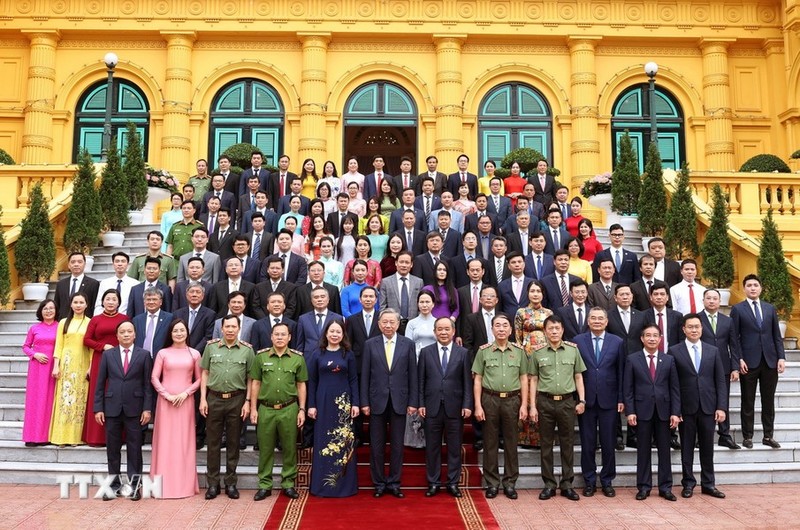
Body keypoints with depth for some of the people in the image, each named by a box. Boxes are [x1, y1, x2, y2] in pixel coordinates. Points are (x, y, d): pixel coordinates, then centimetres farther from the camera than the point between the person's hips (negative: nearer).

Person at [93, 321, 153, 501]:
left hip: (134, 408, -2)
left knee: (134, 448, 3)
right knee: (112, 448, 8)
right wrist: (98, 408, 0)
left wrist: (147, 408, -6)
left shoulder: (144, 355, 2)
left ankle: (134, 485, 12)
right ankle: (114, 484, 19)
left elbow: (148, 383, 0)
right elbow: (100, 383, 6)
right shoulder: (107, 354, 7)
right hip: (112, 408, 2)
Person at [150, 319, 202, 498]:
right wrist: (167, 395, -9)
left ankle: (185, 484, 13)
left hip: (186, 401, 1)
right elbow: (154, 378, 1)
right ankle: (164, 484, 10)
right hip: (166, 401, 0)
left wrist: (185, 393, -8)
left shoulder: (194, 354, 5)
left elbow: (199, 379, 6)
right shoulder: (163, 353, 3)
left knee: (184, 441, 4)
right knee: (165, 440, 2)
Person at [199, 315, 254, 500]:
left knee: (233, 443, 8)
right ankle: (213, 483, 16)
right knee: (213, 442, 6)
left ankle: (231, 483, 19)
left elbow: (250, 378, 3)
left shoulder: (247, 350, 0)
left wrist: (247, 401, -3)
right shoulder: (211, 346, 2)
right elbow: (204, 373, 6)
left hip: (236, 400, 0)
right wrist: (203, 399, 0)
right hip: (214, 399, 0)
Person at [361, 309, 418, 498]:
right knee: (376, 445, 7)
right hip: (377, 401, 0)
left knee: (397, 445, 7)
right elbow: (365, 375, 2)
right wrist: (364, 402, -3)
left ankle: (394, 483, 19)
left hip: (399, 401, 0)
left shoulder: (408, 344, 2)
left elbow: (413, 375, 2)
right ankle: (379, 483, 19)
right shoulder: (370, 344, 2)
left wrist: (413, 402, -2)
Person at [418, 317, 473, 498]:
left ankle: (453, 483, 17)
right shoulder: (426, 352, 5)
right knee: (432, 447, 7)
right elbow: (421, 380, 5)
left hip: (455, 407, 0)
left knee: (454, 447, 6)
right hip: (432, 407, 1)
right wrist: (421, 404, -1)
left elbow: (467, 381, 2)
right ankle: (433, 483, 18)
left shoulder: (463, 353, 4)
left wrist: (467, 405, -5)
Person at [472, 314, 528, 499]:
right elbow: (477, 380, 2)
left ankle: (510, 482, 18)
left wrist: (524, 405, 1)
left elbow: (524, 379, 7)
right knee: (490, 442, 6)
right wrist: (478, 406, -4)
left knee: (511, 443, 7)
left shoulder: (519, 351, 5)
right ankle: (492, 482, 16)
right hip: (490, 400, -1)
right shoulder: (484, 351, 1)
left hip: (512, 400, 1)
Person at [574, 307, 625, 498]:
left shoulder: (617, 342, 4)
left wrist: (621, 399, 0)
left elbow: (621, 372, 4)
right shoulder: (578, 341, 1)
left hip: (609, 400, 1)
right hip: (586, 400, -1)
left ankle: (607, 481, 21)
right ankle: (589, 481, 19)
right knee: (587, 444, 7)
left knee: (609, 444, 7)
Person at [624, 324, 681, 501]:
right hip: (642, 410, -2)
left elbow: (675, 388, 5)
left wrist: (675, 412, -2)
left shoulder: (669, 360, 7)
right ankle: (644, 487, 13)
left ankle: (665, 487, 16)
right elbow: (627, 388, 0)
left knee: (664, 449, 7)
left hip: (663, 410, 2)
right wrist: (630, 411, -8)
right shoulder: (632, 359, 1)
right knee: (643, 450, 5)